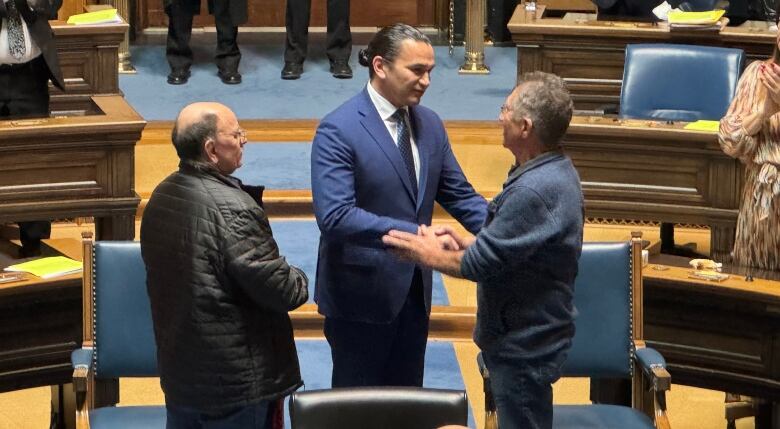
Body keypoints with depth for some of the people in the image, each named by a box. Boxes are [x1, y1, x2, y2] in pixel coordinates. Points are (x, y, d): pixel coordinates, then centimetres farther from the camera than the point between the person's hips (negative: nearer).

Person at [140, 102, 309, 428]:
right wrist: (300, 282, 0)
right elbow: (281, 290, -22)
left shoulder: (161, 197, 3)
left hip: (178, 368, 8)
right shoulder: (232, 209, -24)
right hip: (235, 378, -8)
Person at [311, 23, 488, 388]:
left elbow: (458, 193, 10)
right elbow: (334, 216, -27)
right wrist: (413, 234, -34)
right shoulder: (338, 131, -17)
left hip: (413, 290, 7)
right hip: (360, 293, -6)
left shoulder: (429, 124, 5)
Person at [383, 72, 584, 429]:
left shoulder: (536, 191, -30)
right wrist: (467, 243, 2)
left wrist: (431, 255, -7)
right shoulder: (555, 171, 3)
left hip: (525, 344, -10)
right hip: (532, 333, 10)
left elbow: (482, 263, -24)